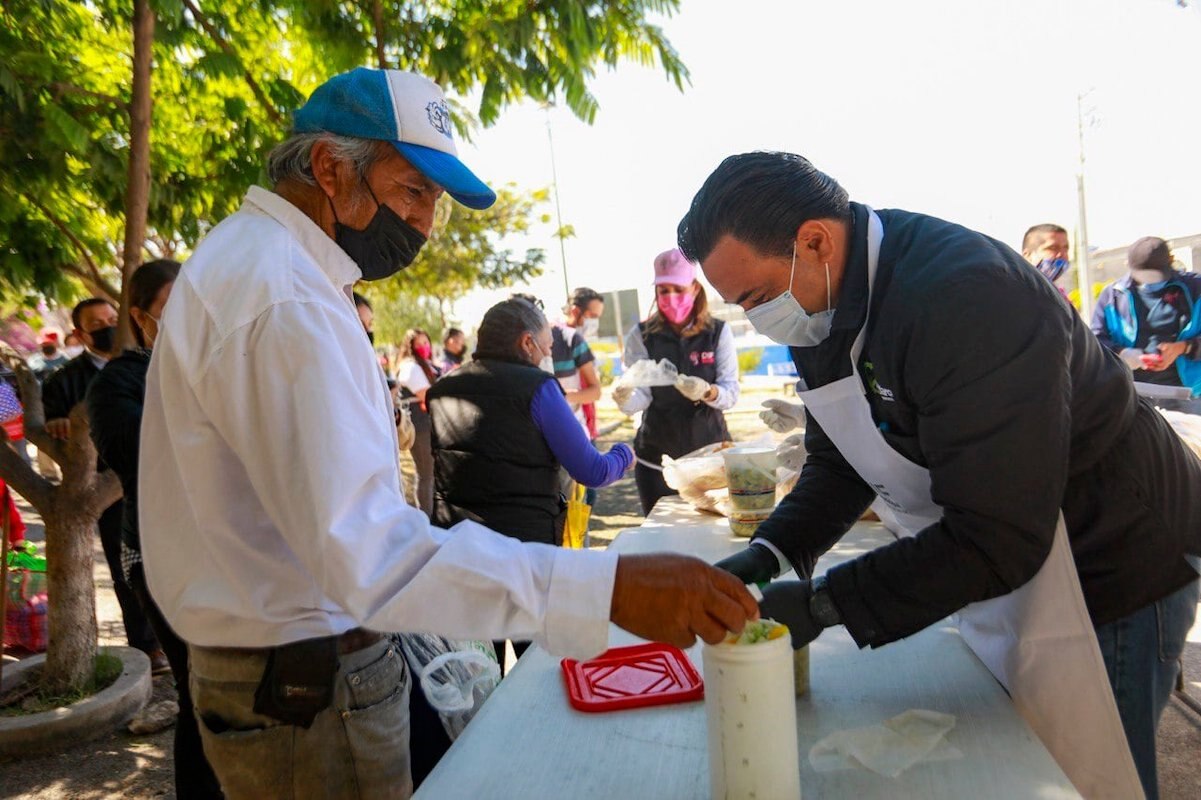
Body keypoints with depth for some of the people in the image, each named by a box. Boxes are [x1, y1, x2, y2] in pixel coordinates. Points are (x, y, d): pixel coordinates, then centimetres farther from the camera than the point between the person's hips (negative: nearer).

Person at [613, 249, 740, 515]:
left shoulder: (718, 332, -1)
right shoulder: (641, 335, -2)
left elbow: (732, 394, -6)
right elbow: (640, 398, -9)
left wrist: (707, 391, -27)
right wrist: (625, 398, -31)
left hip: (710, 455, 1)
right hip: (657, 461, 0)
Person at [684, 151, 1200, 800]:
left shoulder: (968, 296, -33)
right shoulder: (825, 305, -4)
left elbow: (994, 538, -32)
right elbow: (837, 465, 3)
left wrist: (821, 604, -30)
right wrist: (770, 553, -13)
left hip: (1110, 570, -8)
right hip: (1000, 569, 8)